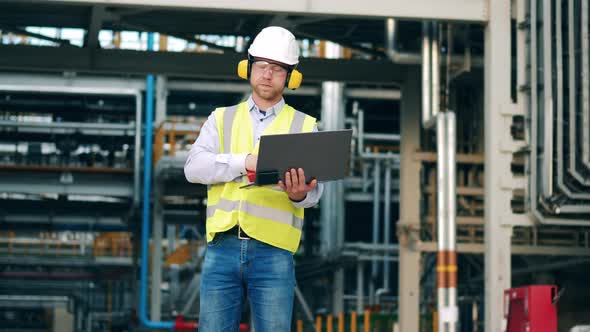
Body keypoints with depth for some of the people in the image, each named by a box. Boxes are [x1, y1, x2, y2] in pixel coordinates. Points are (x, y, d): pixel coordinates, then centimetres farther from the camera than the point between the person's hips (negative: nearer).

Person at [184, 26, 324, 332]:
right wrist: (246, 163, -15)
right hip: (223, 247, 1)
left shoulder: (304, 127, 12)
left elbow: (314, 188, 1)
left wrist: (300, 194, -24)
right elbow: (194, 167, 0)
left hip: (273, 252, -1)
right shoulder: (221, 119, 16)